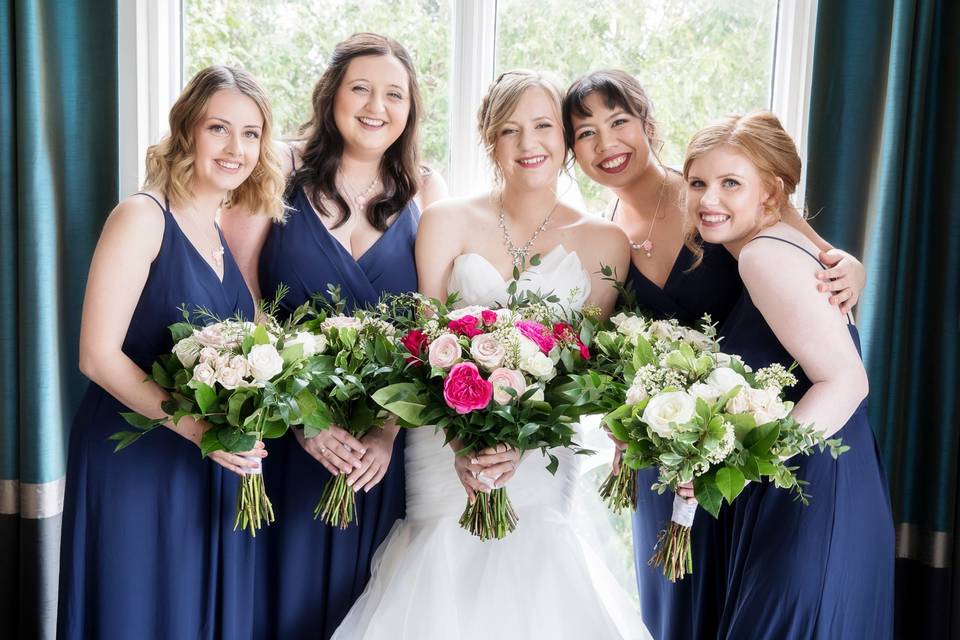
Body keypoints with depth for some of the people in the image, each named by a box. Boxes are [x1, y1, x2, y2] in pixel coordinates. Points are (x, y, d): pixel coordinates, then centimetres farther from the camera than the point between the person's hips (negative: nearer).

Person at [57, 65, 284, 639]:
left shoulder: (227, 236, 10)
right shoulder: (142, 217, -11)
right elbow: (98, 355, -17)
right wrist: (195, 426, -25)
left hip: (213, 469, 7)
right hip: (137, 463, -7)